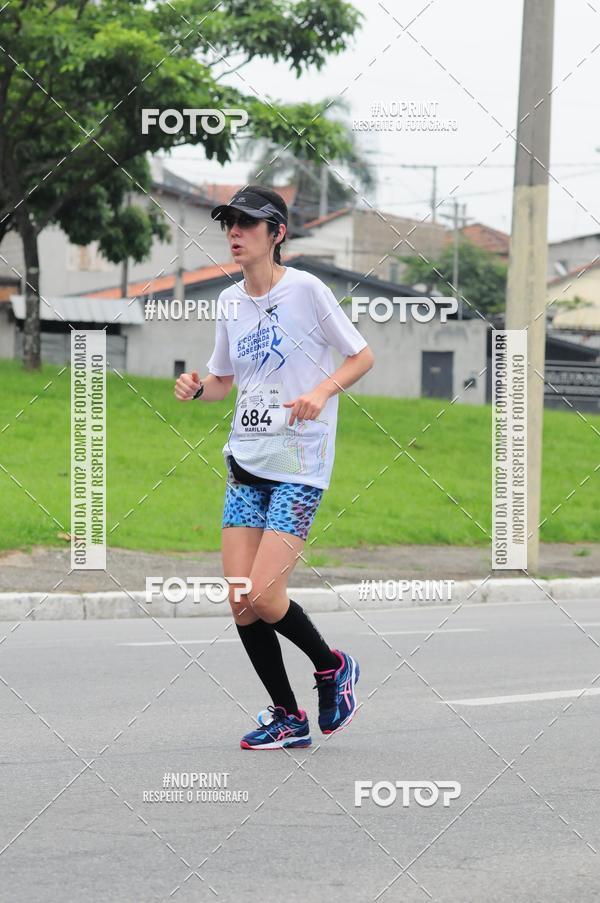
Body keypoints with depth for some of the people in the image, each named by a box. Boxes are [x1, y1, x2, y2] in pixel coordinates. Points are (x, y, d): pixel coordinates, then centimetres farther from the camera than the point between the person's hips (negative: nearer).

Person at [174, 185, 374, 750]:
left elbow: (362, 356, -2)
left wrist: (322, 391, -20)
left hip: (300, 463, -6)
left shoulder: (307, 290, -9)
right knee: (240, 600, -2)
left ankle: (332, 668, 14)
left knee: (263, 597, -14)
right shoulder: (229, 302, 9)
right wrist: (197, 388, -2)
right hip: (246, 461, 6)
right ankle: (287, 718, 12)